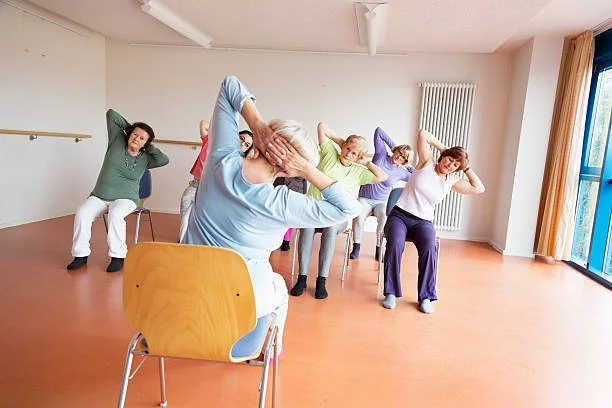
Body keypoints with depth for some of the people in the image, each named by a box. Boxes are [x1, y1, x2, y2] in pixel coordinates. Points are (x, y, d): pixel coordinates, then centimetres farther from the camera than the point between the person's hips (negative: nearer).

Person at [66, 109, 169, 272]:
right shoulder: (117, 141, 3)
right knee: (82, 214, -25)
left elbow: (164, 160, -19)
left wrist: (149, 146, -7)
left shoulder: (145, 159, 0)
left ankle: (118, 257, -24)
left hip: (125, 198, -2)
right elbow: (111, 114, 5)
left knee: (115, 215, -35)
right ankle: (81, 255, -11)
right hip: (99, 196, 2)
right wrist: (128, 126, 9)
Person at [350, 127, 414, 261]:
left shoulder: (401, 172, 5)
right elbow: (378, 131, 0)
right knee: (358, 215, -33)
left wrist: (409, 166, 4)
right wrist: (393, 145, 0)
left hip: (382, 202, 1)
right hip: (365, 199, -1)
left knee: (384, 217, -34)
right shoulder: (381, 154, 0)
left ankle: (379, 248, -18)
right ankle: (356, 246, -15)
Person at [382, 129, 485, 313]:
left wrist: (466, 168, 12)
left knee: (429, 248, -31)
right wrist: (443, 148, 6)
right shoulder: (427, 163, 4)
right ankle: (391, 293, -23)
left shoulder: (452, 182, 12)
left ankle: (426, 297, -19)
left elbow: (479, 188, 8)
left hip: (423, 222, 3)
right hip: (399, 215, -2)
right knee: (395, 244, -34)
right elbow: (423, 134, 2)